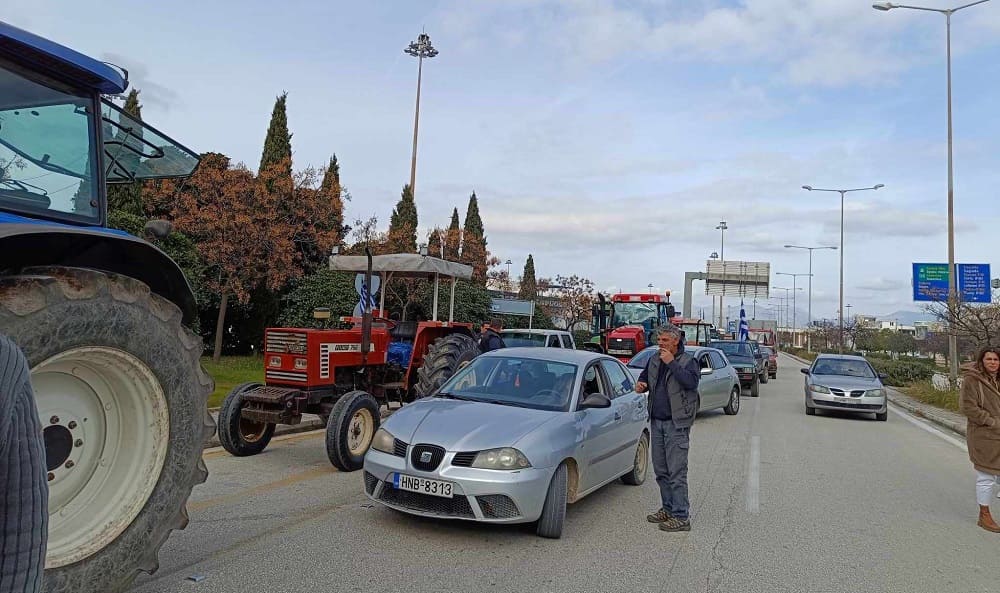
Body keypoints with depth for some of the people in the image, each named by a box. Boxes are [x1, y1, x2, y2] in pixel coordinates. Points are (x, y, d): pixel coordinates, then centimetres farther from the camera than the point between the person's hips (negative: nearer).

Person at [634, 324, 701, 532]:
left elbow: (691, 381, -24)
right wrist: (641, 384, 3)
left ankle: (682, 516, -1)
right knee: (661, 470, 14)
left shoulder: (688, 361, -6)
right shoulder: (654, 361, 12)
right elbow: (644, 376, 26)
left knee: (677, 471, -6)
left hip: (676, 424, -7)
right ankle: (668, 508, 26)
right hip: (656, 422, 7)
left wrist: (671, 363, -22)